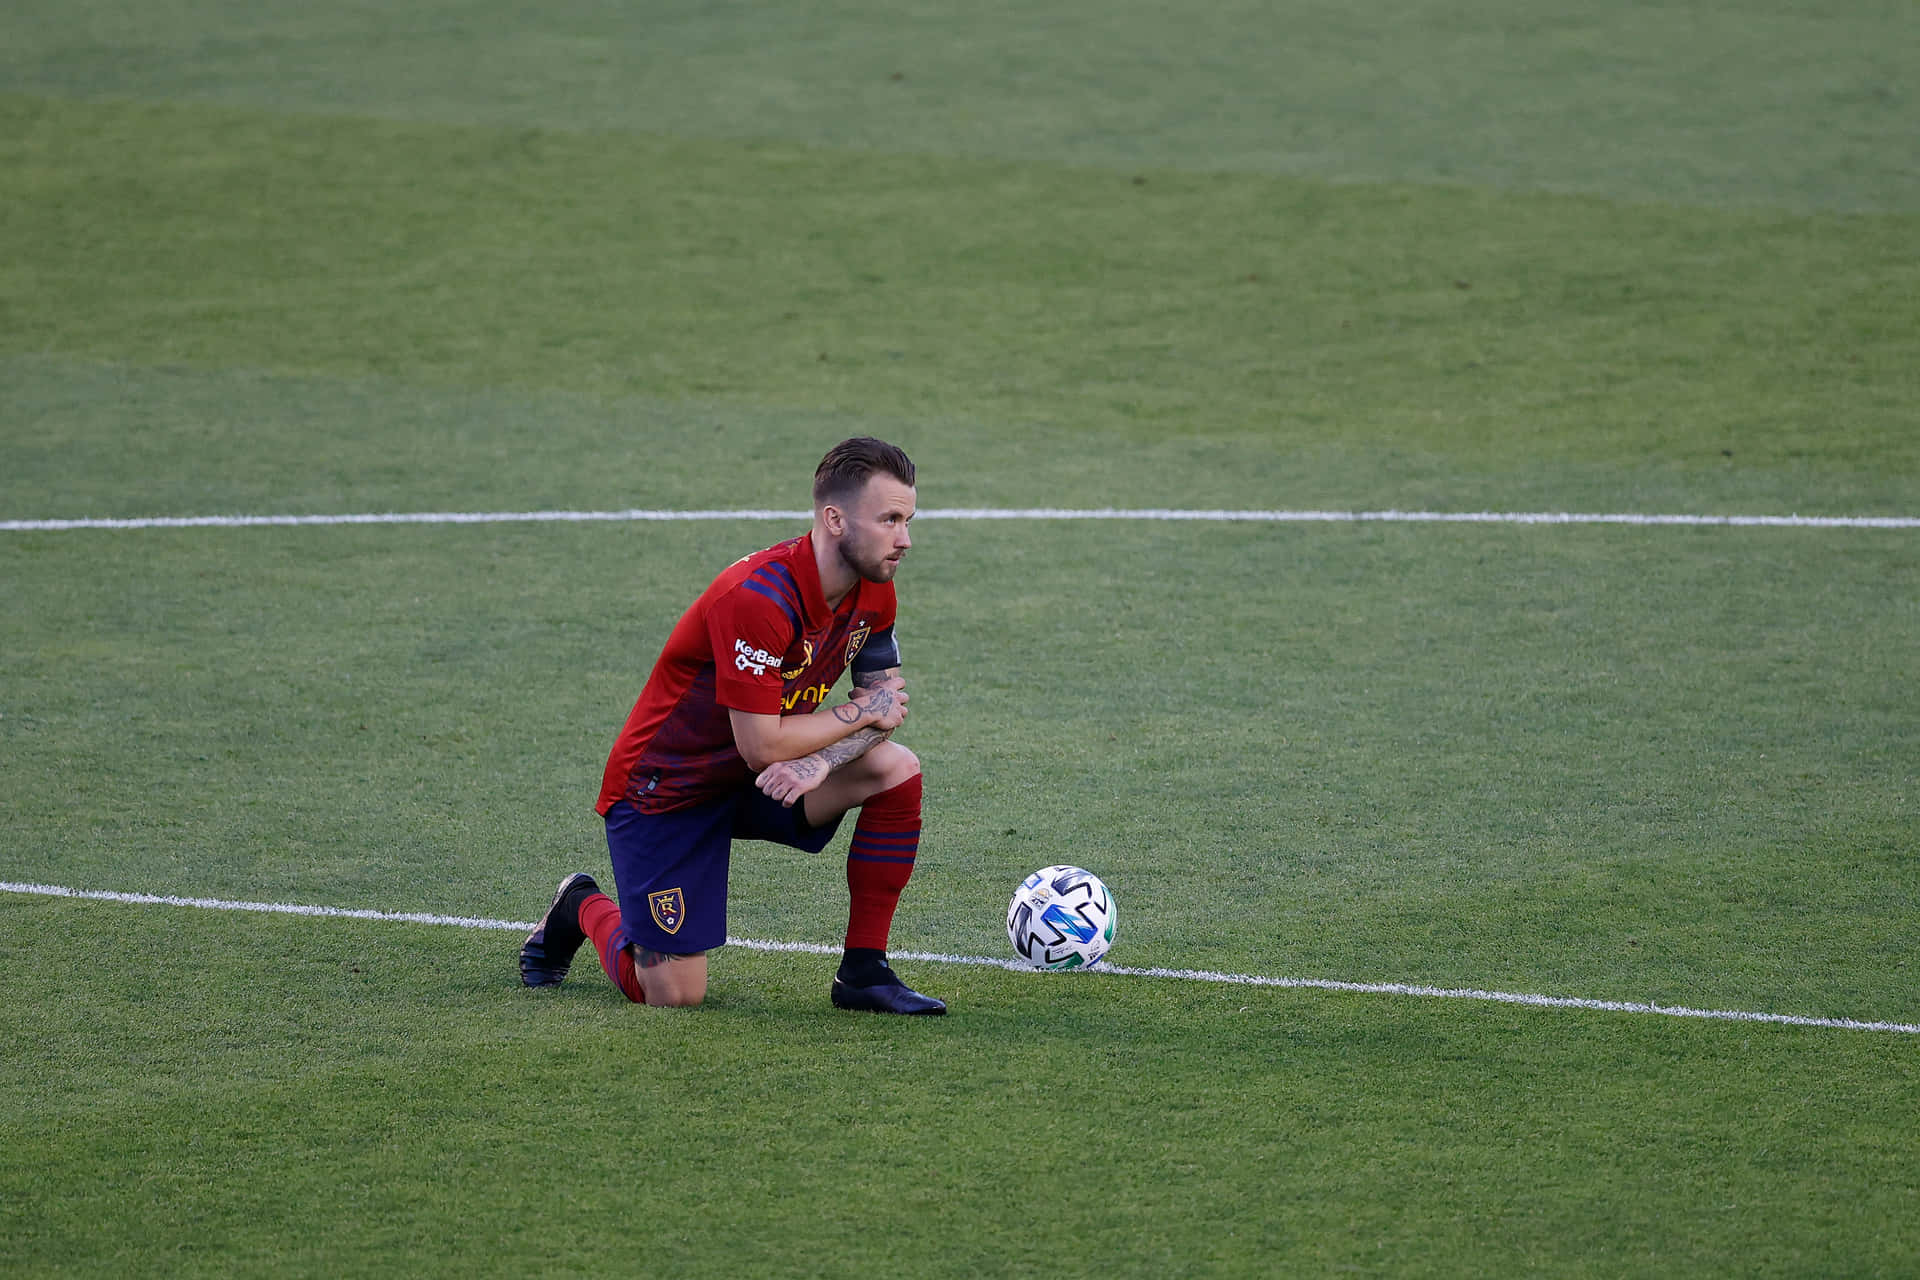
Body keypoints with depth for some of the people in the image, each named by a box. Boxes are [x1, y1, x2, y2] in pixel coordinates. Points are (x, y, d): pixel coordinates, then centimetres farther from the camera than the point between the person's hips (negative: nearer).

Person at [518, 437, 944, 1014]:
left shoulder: (873, 592, -6)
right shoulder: (758, 598, -31)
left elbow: (887, 697, -1)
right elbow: (762, 745, -30)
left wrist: (822, 759, -21)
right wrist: (862, 713, -16)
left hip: (752, 783, 7)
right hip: (666, 788, -7)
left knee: (897, 770, -14)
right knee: (674, 994, -9)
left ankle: (863, 972, -5)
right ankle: (583, 911, 24)